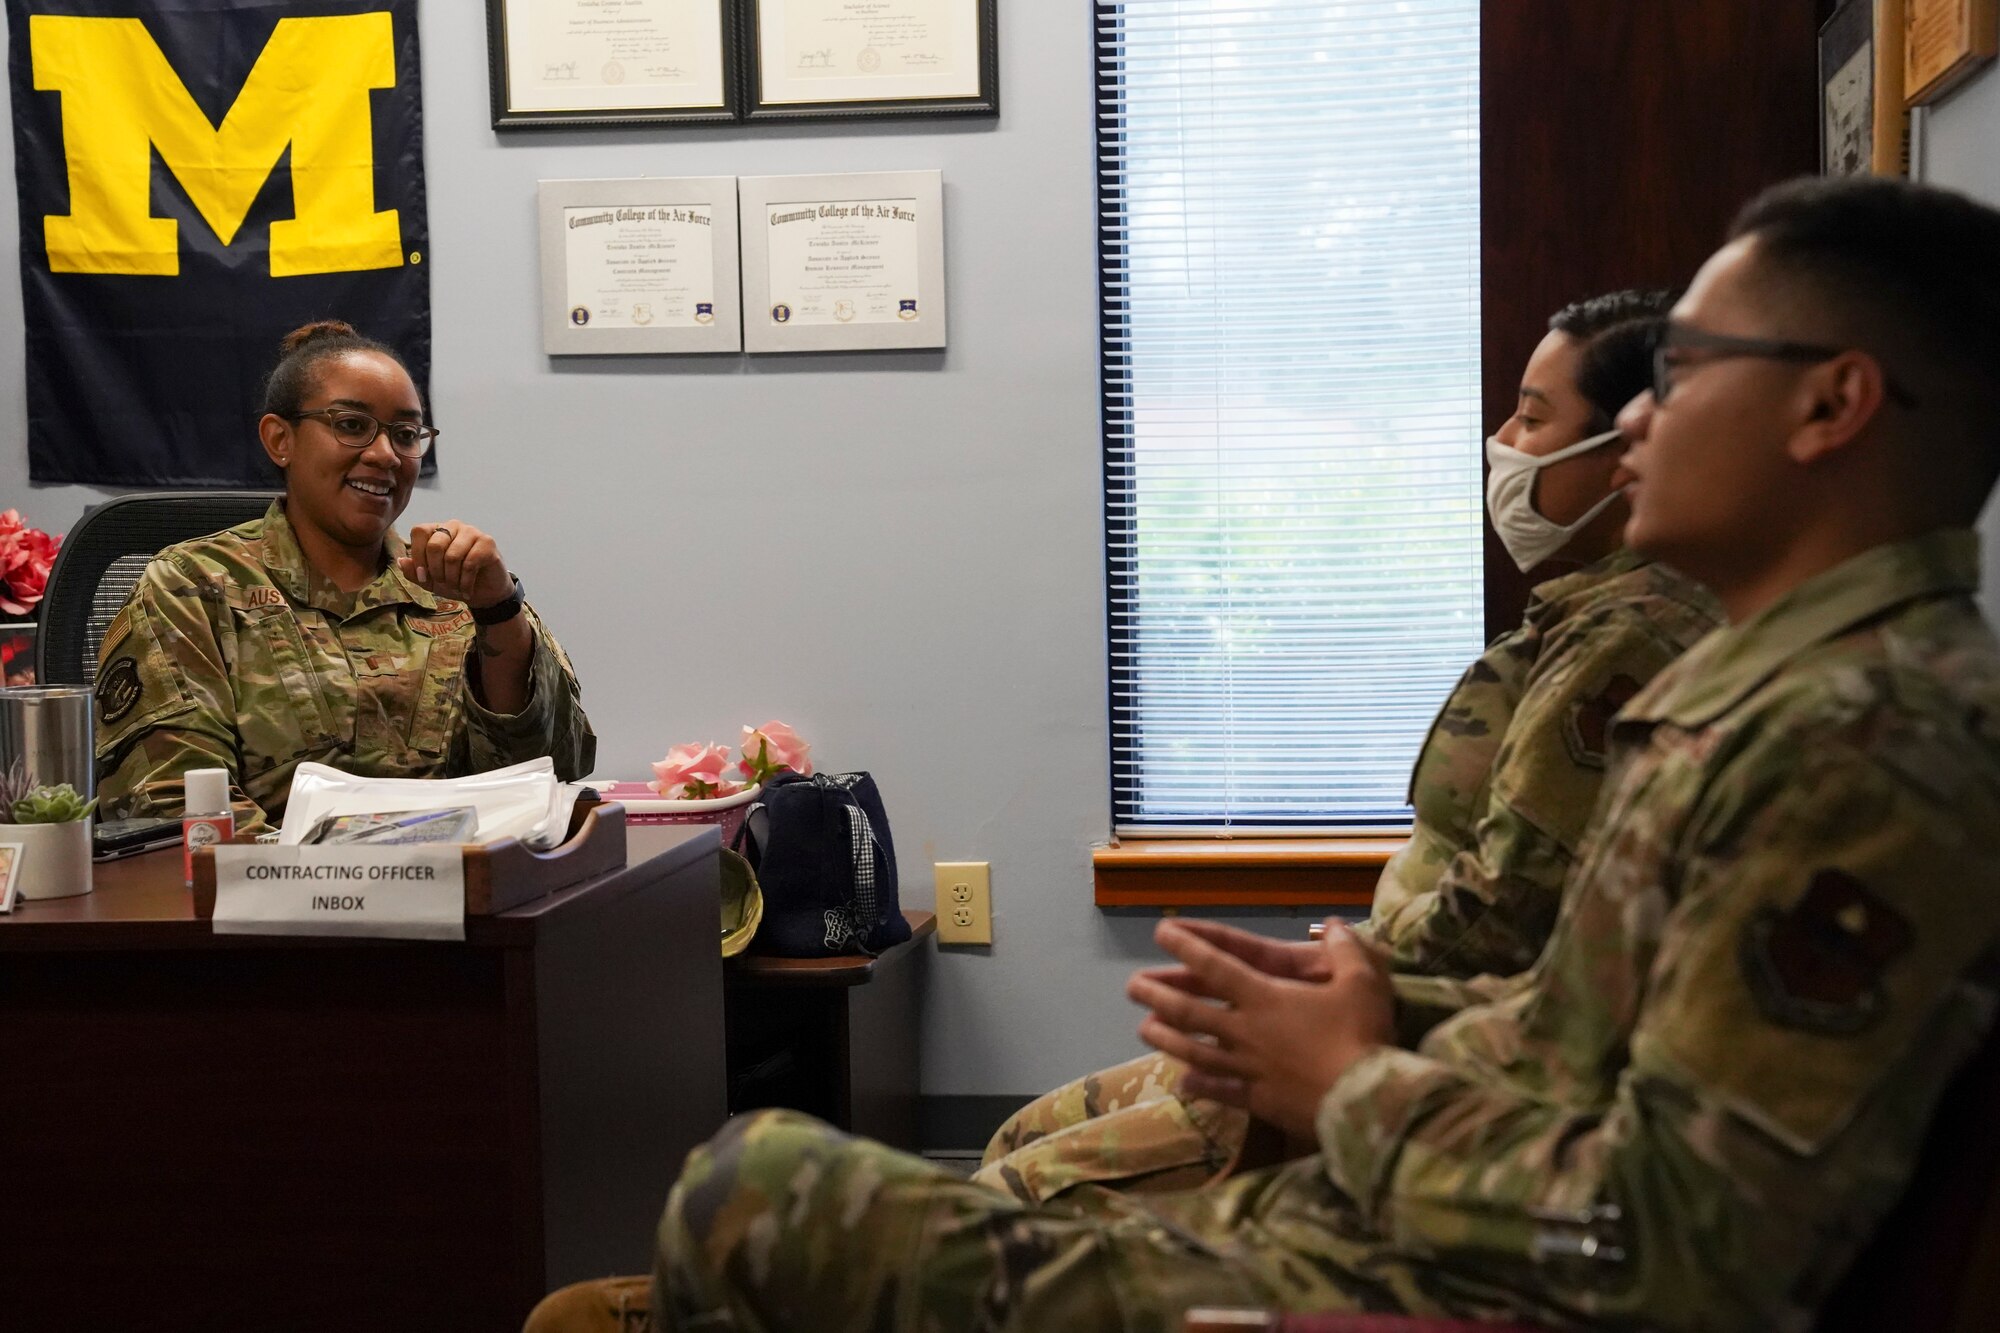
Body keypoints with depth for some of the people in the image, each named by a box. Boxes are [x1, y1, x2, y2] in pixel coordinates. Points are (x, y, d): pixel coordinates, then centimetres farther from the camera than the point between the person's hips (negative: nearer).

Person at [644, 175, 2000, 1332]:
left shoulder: (1855, 750, -22)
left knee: (745, 1188, -2)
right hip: (1370, 1224, 10)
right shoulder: (1784, 684, 10)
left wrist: (1354, 1091, -10)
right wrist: (1353, 1013, 1)